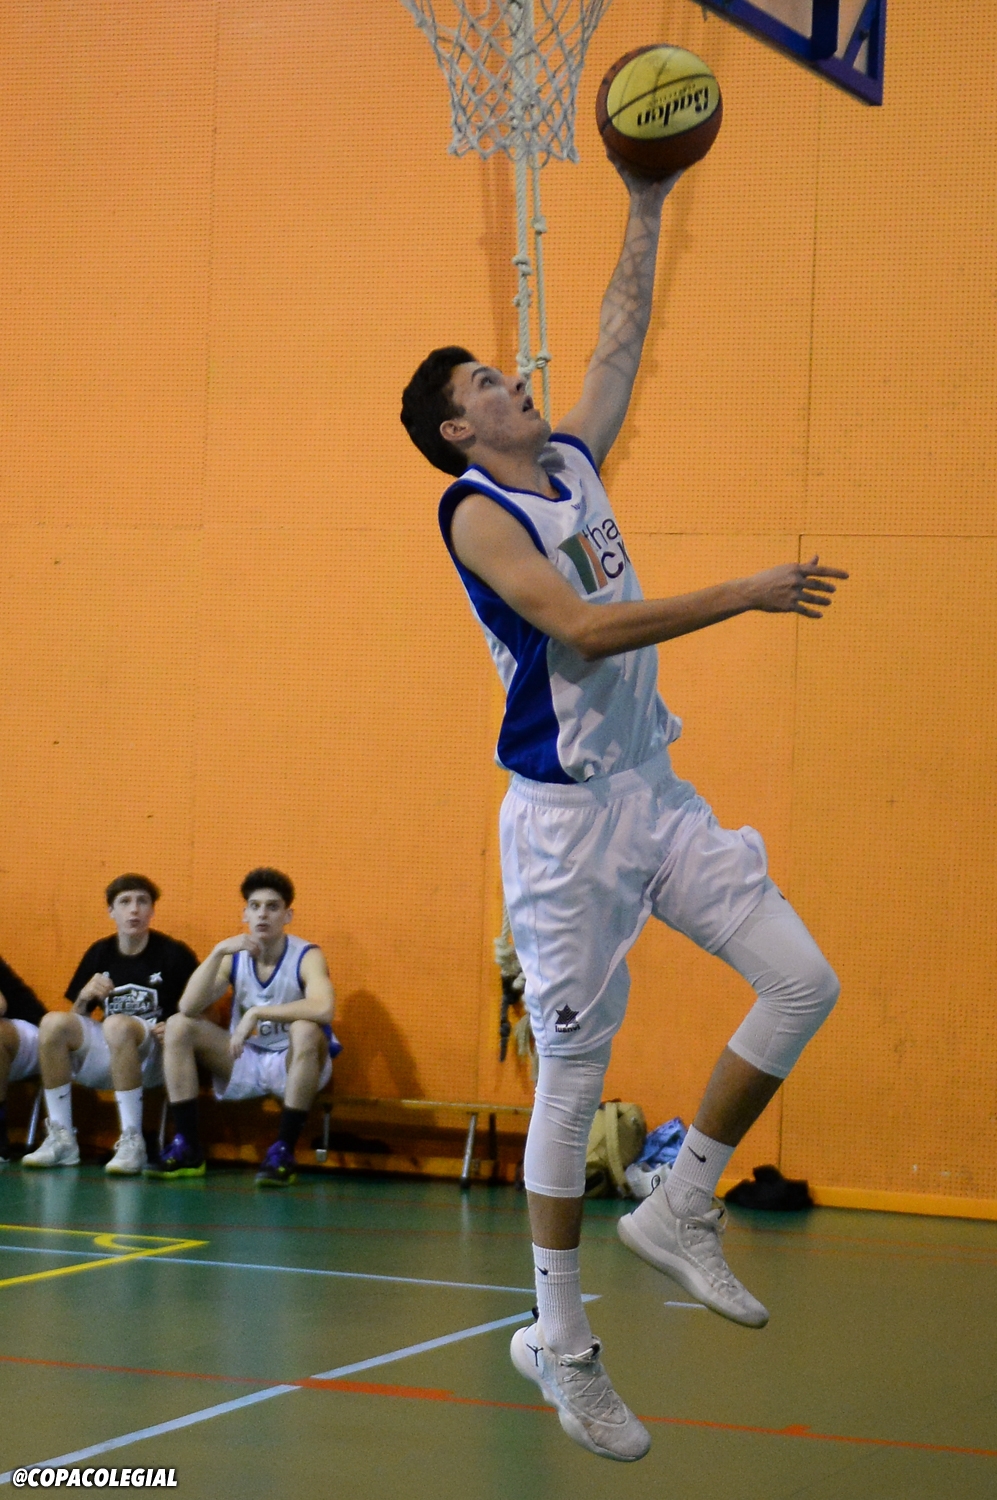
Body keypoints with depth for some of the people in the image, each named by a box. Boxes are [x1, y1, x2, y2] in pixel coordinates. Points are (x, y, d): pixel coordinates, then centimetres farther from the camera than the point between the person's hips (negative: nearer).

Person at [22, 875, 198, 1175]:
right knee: (54, 1022, -22)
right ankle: (61, 1138, -18)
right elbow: (76, 1019, 13)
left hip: (153, 1057, -5)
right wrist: (85, 998, -9)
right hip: (104, 1057, 5)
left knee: (117, 1024, -36)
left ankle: (132, 1141, -33)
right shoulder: (99, 954, 10)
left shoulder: (174, 954, -3)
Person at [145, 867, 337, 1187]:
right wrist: (217, 952, -27)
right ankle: (187, 1149, -11)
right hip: (244, 1062, 5)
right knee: (178, 1026, -12)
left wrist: (257, 1012, -35)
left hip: (296, 1066, -4)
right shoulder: (234, 957, -3)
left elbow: (323, 1009, -37)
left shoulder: (306, 957, -15)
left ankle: (283, 1151, -29)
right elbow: (188, 1007, -17)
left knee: (306, 1030, -36)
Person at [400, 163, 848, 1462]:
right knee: (574, 1072, -3)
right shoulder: (476, 513, -9)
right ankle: (559, 1339, 8)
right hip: (567, 815, -7)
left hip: (657, 793, 7)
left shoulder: (572, 464, 13)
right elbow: (586, 628, -21)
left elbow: (623, 340, 21)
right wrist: (743, 595, -21)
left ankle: (680, 1209, 10)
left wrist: (647, 208, 14)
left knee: (804, 983, -2)